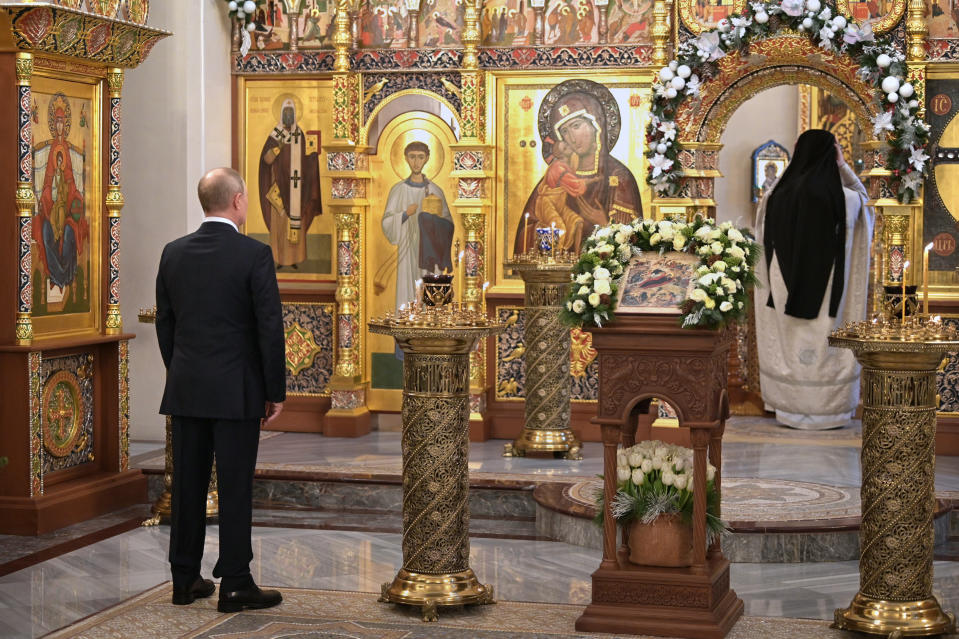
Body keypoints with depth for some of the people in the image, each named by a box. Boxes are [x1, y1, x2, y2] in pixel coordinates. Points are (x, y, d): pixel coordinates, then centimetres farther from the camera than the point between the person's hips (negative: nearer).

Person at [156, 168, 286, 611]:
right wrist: (276, 391, -3)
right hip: (236, 390, -5)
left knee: (188, 484, 10)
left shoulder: (174, 253, 4)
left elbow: (164, 322, 10)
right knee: (235, 487, 0)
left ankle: (185, 579, 18)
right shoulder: (254, 254, -10)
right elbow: (270, 326, -11)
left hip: (185, 389, 5)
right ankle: (235, 585, 4)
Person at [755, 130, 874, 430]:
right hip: (827, 289, -2)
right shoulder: (842, 198, -12)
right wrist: (844, 167, 6)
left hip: (787, 286, 2)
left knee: (789, 344, 12)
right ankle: (828, 408, 12)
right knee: (828, 346, 7)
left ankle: (790, 408, 18)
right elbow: (863, 198, 12)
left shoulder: (778, 195, -7)